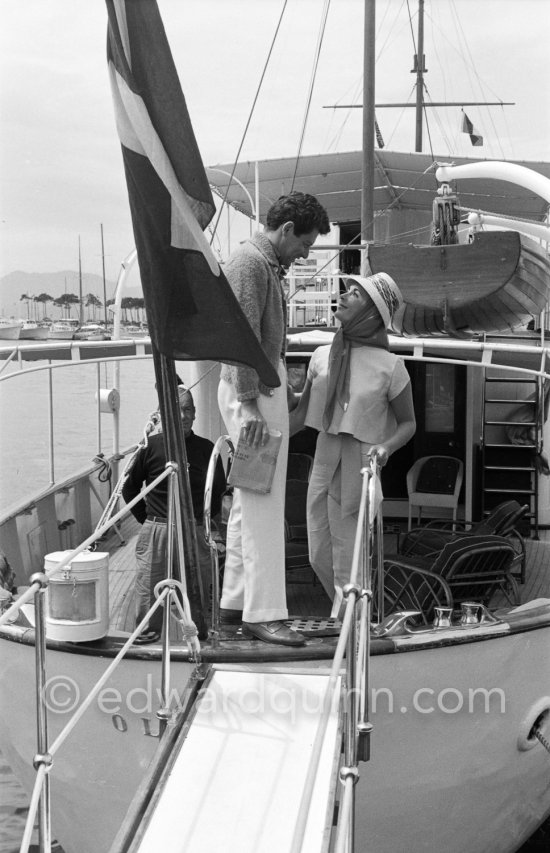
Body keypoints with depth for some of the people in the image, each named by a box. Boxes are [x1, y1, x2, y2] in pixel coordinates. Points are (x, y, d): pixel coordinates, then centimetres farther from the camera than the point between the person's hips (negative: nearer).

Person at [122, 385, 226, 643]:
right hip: (156, 532, -1)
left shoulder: (206, 448, 2)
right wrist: (146, 518, 6)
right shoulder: (151, 446, -3)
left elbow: (218, 490, 17)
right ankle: (148, 631, 18)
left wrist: (205, 518, 10)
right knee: (149, 583, 1)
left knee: (199, 583, 2)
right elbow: (130, 488, 9)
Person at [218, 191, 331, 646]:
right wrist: (249, 404, -26)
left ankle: (235, 600, 21)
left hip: (265, 384, 11)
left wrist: (284, 386, 27)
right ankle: (263, 613, -4)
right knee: (263, 505, -8)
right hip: (251, 391, -11)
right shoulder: (250, 263, -14)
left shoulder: (269, 265, 17)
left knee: (249, 501, 13)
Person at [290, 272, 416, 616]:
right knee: (319, 557, 10)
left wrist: (386, 447, -19)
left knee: (347, 560, 0)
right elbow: (301, 413, 14)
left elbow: (408, 423, 1)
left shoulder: (389, 367, -7)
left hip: (360, 465, -5)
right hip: (324, 460, 5)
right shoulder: (322, 356, 5)